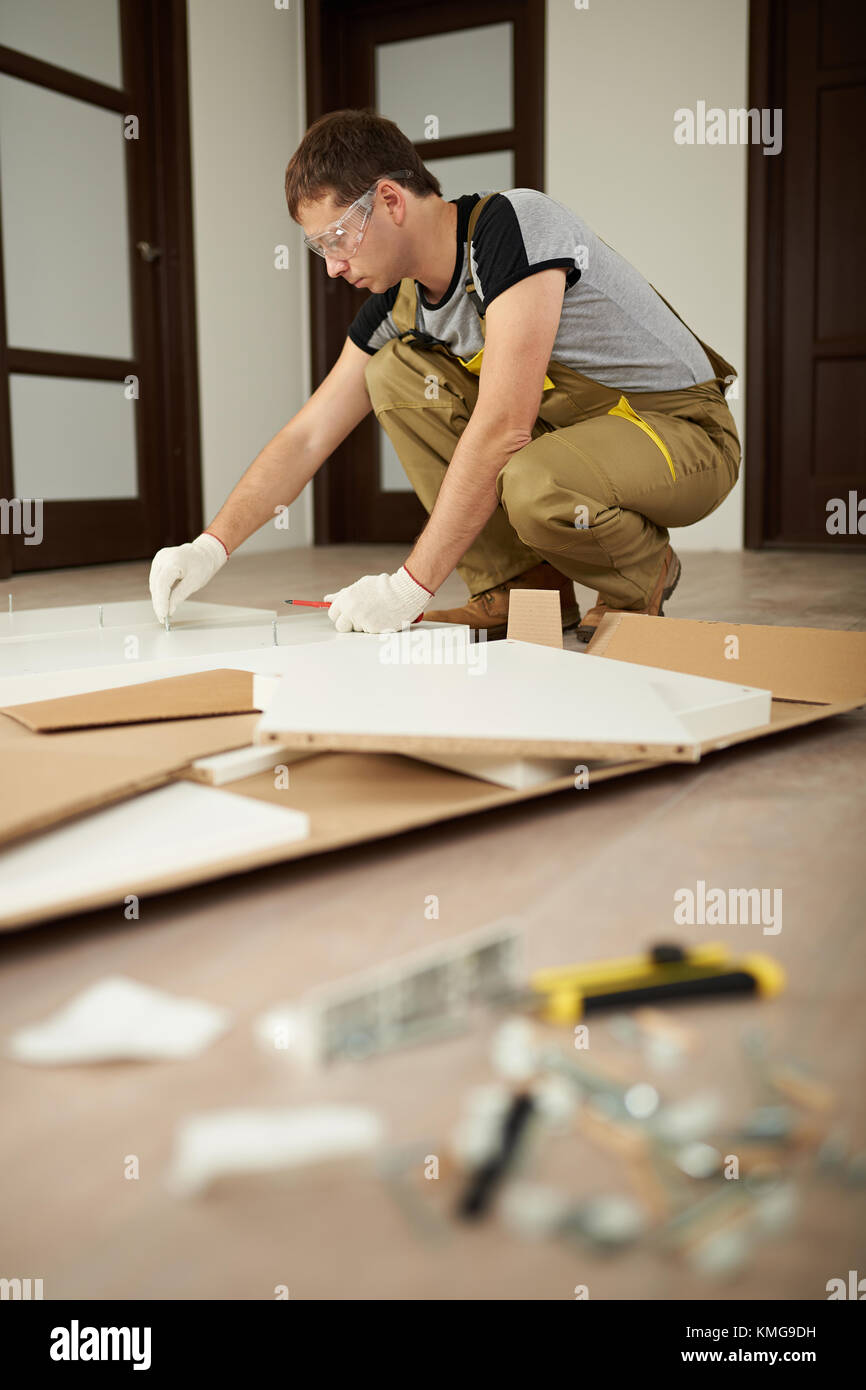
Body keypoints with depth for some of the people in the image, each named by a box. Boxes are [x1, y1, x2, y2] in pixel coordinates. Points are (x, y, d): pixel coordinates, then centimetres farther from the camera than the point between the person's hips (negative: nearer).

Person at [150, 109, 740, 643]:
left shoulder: (513, 224, -25)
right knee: (397, 370, -7)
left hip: (684, 429, -7)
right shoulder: (397, 306, -1)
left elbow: (503, 426, -32)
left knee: (531, 484, -39)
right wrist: (211, 546, -9)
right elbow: (306, 437, 2)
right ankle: (522, 582, -4)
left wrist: (411, 585, -31)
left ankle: (645, 572, -3)